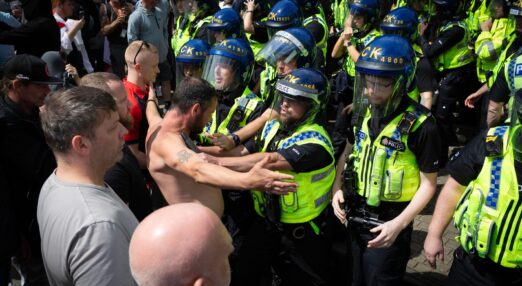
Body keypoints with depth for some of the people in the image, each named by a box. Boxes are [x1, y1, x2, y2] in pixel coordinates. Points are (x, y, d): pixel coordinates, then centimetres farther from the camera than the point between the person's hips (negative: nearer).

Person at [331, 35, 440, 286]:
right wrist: (337, 189, -2)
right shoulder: (363, 112, 0)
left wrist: (399, 224, -21)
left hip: (388, 224, -6)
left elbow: (428, 184, -13)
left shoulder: (421, 125, -19)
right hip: (355, 217, 6)